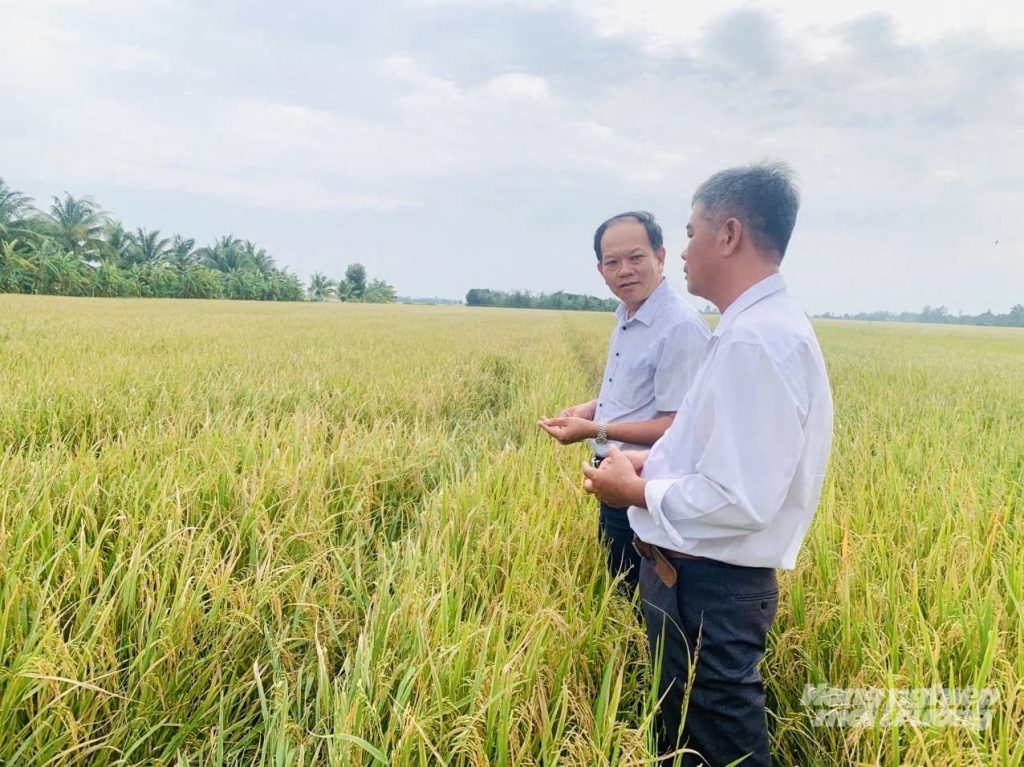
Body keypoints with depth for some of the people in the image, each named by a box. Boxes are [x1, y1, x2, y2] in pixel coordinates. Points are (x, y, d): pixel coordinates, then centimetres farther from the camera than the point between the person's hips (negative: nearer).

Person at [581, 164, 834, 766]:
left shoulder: (757, 340, -26)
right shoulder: (757, 326, 7)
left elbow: (742, 501, -29)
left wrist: (637, 492, -15)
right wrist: (652, 463, 5)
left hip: (708, 590, -9)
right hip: (699, 576, 10)